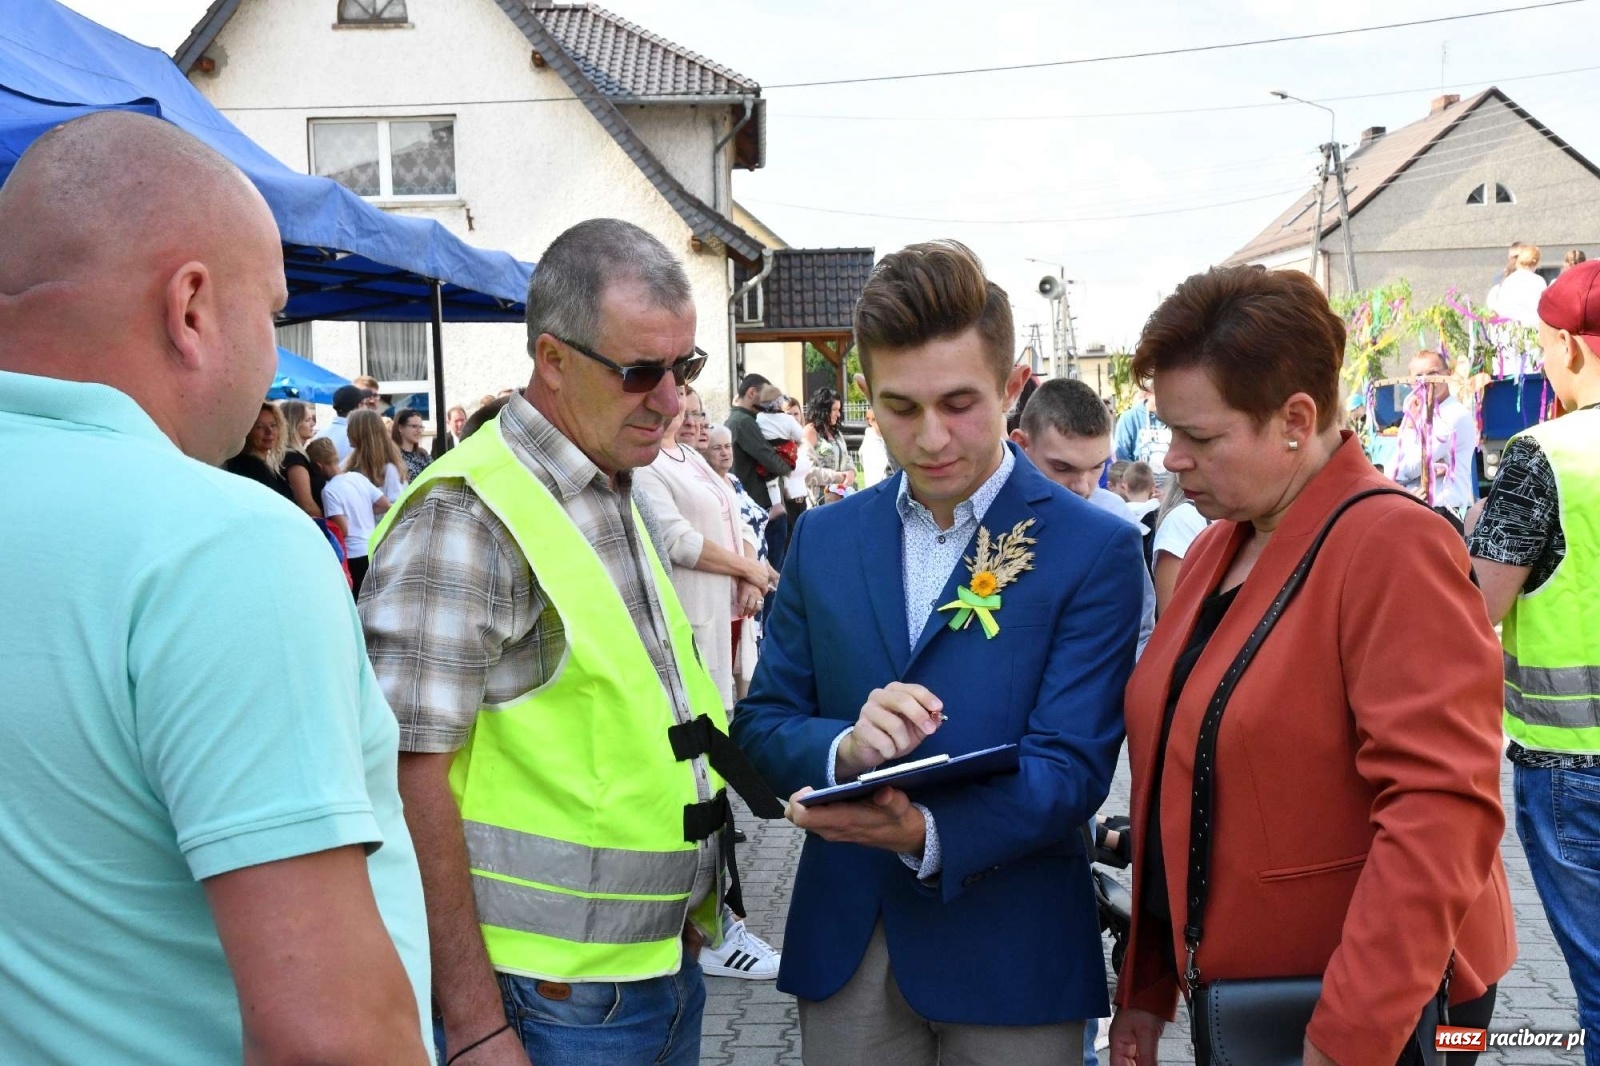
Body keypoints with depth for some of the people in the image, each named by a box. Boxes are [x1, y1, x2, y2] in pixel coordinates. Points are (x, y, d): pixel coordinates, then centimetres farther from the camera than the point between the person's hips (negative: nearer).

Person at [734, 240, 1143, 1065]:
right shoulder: (823, 539, 4)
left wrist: (928, 832, -30)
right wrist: (843, 749, -18)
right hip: (844, 944, 3)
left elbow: (1070, 765, -14)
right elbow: (761, 724, 3)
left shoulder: (1094, 549, -8)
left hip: (1010, 949, -3)